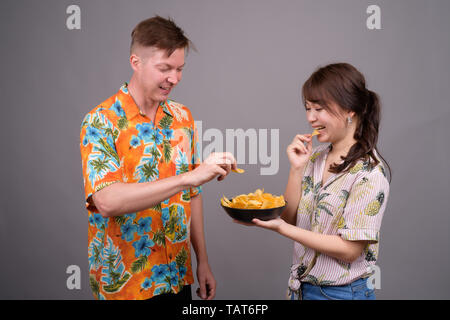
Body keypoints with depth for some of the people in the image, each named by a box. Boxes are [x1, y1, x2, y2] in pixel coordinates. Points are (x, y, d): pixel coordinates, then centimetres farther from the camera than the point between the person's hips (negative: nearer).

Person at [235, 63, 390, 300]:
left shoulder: (370, 171, -17)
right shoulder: (315, 158, 3)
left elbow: (349, 249, -20)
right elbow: (290, 218, 2)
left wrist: (280, 227, -23)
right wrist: (296, 168, -9)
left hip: (341, 292, -6)